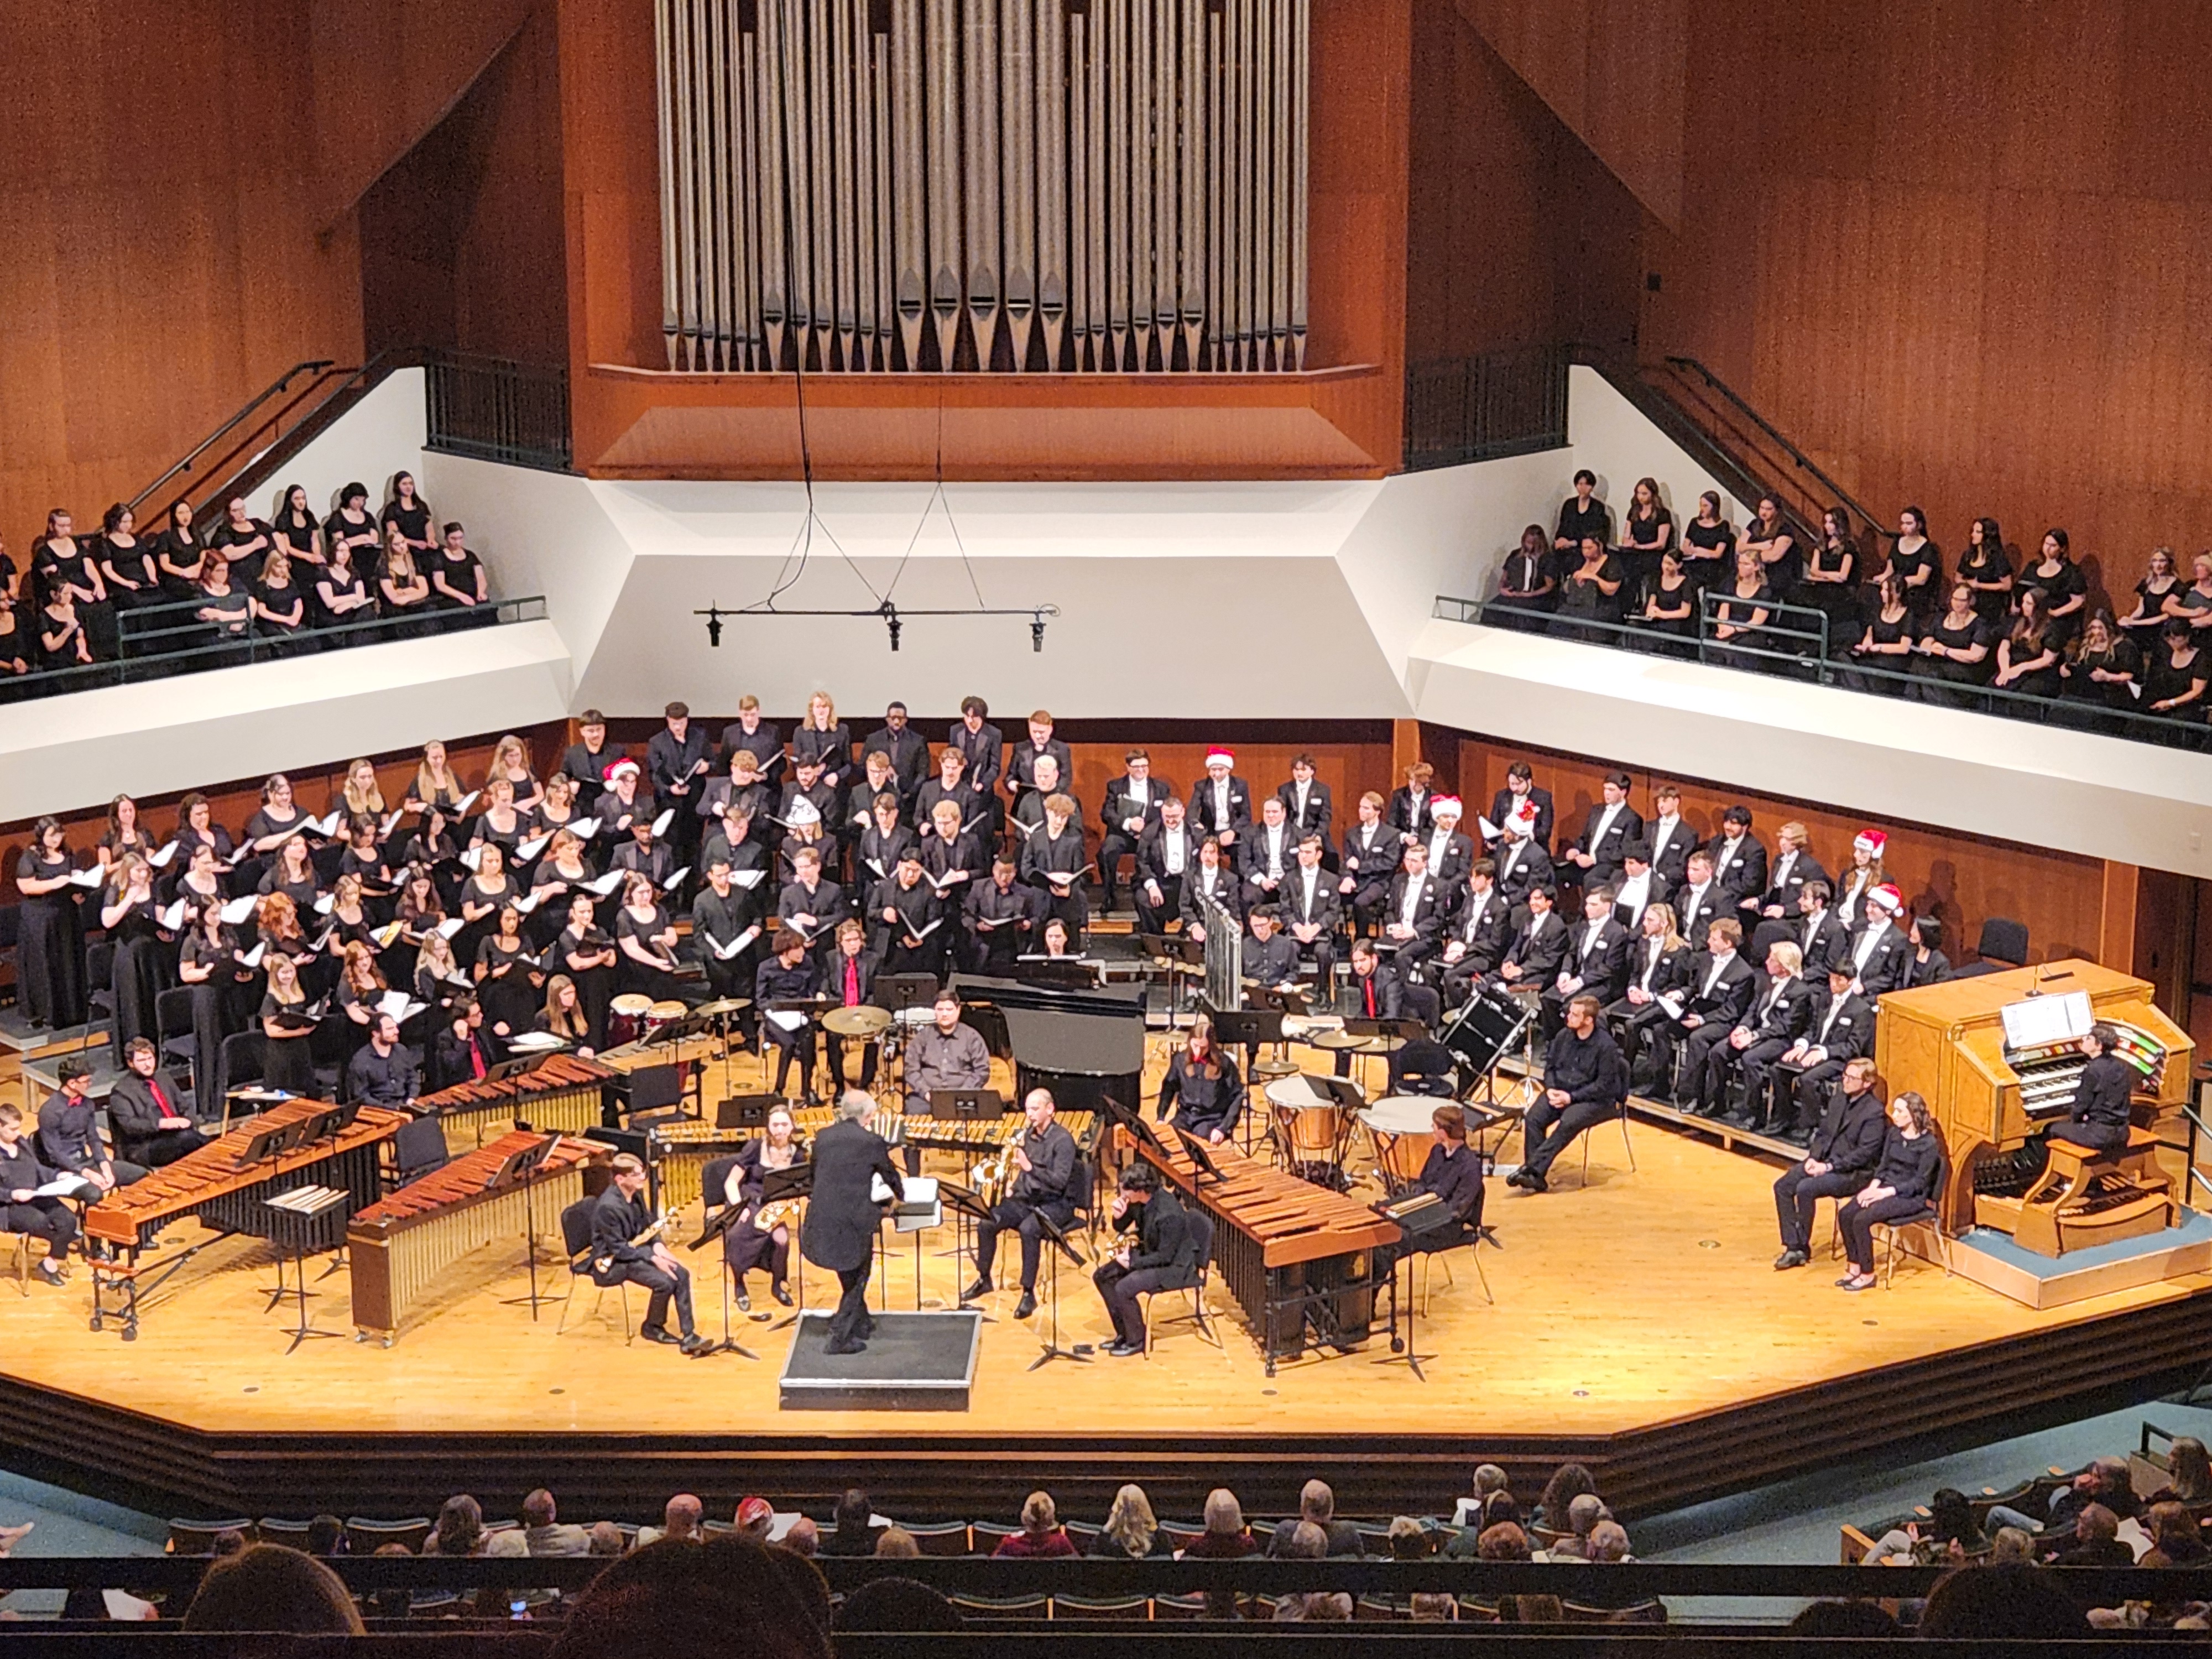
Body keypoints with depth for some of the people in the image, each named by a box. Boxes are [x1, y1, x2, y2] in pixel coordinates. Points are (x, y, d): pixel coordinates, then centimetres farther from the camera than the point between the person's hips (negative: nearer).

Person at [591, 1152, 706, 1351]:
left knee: (681, 1274, -10)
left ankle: (689, 1336, -7)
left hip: (636, 1250, 8)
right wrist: (653, 1258, -25)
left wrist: (657, 1246, -6)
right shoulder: (608, 1207, -25)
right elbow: (618, 1249, -23)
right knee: (665, 1281, -24)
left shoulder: (635, 1195, 1)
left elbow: (647, 1228, 15)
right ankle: (652, 1328, 3)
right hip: (613, 1263, -8)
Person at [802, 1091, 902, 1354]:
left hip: (820, 1219, 5)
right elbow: (890, 1175, 10)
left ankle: (860, 1322, 38)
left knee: (850, 1275, 26)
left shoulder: (823, 1137, 7)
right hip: (853, 1220, -5)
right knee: (856, 1278, 12)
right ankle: (841, 1337, 7)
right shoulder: (872, 1141, -4)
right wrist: (899, 1196, 34)